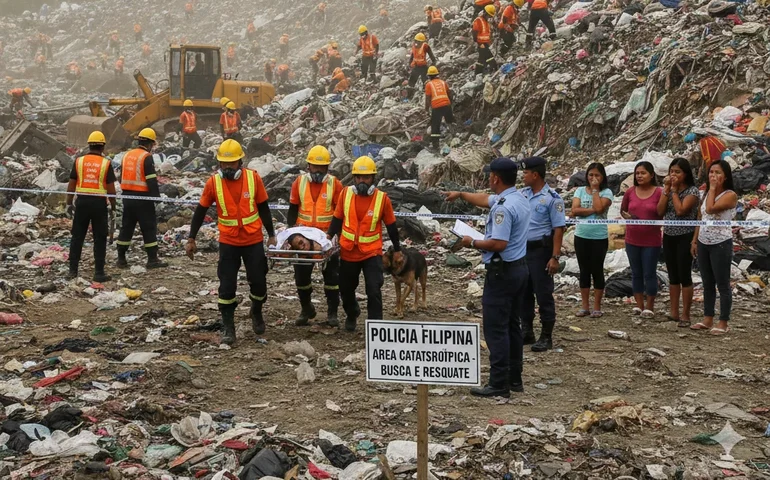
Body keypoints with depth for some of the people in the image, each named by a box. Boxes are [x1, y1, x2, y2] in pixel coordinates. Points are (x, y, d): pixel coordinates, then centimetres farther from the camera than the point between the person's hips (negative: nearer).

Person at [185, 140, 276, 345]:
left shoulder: (253, 178, -9)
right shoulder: (213, 182, -10)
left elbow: (263, 208, 2)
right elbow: (200, 211, -1)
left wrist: (271, 235, 5)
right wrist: (191, 239, -1)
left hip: (254, 240, 1)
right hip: (228, 242, -1)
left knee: (258, 281, 8)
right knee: (227, 286, -2)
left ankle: (256, 313, 36)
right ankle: (228, 328, 7)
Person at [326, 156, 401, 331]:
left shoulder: (382, 198, -8)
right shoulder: (345, 194, -4)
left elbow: (391, 226, 1)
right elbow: (337, 219, 5)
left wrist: (397, 249, 7)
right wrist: (329, 235, -10)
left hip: (372, 252, -3)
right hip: (348, 251, 3)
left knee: (374, 290, -13)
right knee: (346, 289, 18)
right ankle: (351, 315, 45)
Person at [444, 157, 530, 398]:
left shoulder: (504, 207, -22)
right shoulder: (519, 198, 10)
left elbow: (498, 243, -28)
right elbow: (486, 199, 27)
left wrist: (473, 243, -13)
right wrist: (461, 194, 38)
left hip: (502, 272, -10)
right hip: (519, 268, 10)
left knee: (496, 329, -6)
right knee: (512, 325, 16)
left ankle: (499, 384, -5)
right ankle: (514, 378, 22)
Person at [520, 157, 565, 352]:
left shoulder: (552, 198, -13)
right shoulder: (523, 194, 7)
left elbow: (558, 229, -15)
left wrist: (555, 257, -19)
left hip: (540, 251, -7)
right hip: (522, 249, 7)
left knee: (543, 294, -1)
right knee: (523, 292, 13)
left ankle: (546, 337, 6)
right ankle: (526, 332, 25)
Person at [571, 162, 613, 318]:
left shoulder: (606, 192, -4)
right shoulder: (580, 190, 4)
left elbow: (599, 208, -21)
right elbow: (574, 211, -8)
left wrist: (595, 189, -12)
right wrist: (593, 210, -15)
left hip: (599, 238, -3)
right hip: (581, 236, 3)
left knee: (597, 270, 4)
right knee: (584, 271, 9)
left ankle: (597, 307, 11)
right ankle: (584, 306, 16)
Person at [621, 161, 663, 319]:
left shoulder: (659, 193, -9)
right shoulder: (630, 192, 2)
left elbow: (663, 214, -5)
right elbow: (622, 210, 14)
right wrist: (627, 216, -5)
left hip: (651, 241, -4)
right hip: (632, 240, 4)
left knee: (649, 274, 2)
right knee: (636, 273, 11)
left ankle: (650, 307, 12)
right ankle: (639, 305, 21)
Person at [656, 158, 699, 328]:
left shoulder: (692, 191, -10)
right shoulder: (668, 189, 8)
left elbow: (680, 210, -21)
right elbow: (660, 211, -2)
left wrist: (675, 190, -13)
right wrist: (667, 189, -7)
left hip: (685, 237, -6)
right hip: (669, 236, 6)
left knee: (684, 276, -4)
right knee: (673, 277, 11)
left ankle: (685, 315, 1)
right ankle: (674, 313, 16)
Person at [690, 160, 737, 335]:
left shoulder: (730, 195, -11)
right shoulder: (707, 194, 12)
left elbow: (711, 209, -26)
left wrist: (713, 188, -15)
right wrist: (694, 241, 12)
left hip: (721, 244, -7)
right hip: (703, 243, 8)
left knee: (722, 284, -1)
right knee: (707, 283, 13)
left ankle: (723, 323, 4)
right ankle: (708, 319, 21)